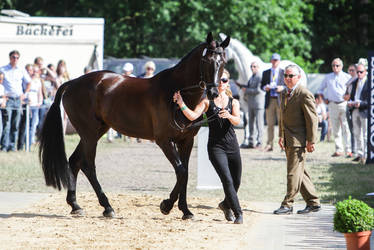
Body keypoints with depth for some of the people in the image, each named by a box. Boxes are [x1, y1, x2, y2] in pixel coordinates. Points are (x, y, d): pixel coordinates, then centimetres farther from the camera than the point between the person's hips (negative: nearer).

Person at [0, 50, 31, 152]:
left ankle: (12, 145, 9)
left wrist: (24, 94, 11)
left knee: (15, 125, 3)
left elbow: (28, 82, 21)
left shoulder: (21, 70, 10)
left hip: (18, 99, 3)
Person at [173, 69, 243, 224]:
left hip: (232, 146, 3)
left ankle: (226, 205, 40)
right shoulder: (207, 102, 3)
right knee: (227, 180, -16)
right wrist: (181, 105, -25)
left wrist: (229, 116, -32)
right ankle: (238, 213, -9)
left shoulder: (233, 102, 7)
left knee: (236, 182, 11)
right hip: (215, 146, -3)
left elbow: (237, 121, -11)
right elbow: (193, 116, -11)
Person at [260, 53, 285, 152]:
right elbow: (262, 85, 15)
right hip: (269, 100, 2)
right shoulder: (265, 73, 15)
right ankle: (269, 144, 5)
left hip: (280, 99, -2)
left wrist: (283, 88, -14)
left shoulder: (284, 72, 7)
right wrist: (265, 87, -7)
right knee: (270, 124, 2)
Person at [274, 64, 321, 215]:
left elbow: (312, 119, -14)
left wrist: (311, 141, -16)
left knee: (294, 172, -6)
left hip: (298, 139, -9)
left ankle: (288, 204, -3)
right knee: (299, 172, 12)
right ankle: (313, 202, 19)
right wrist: (281, 136, 18)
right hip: (288, 140, 9)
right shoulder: (284, 94, 15)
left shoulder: (305, 95, -12)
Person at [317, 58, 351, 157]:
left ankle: (349, 150, -10)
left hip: (344, 104, -3)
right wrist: (324, 99, 10)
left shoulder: (347, 77, 6)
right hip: (332, 104, 3)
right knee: (335, 128, 4)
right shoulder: (327, 77, 13)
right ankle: (339, 150, 9)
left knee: (346, 128, -9)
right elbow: (320, 89, 23)